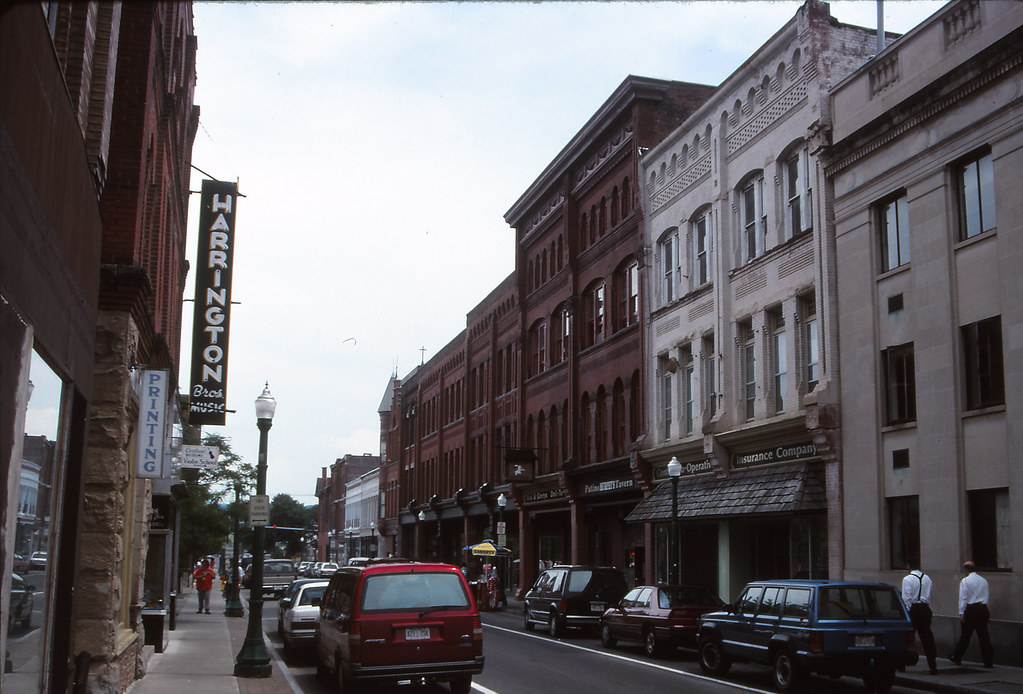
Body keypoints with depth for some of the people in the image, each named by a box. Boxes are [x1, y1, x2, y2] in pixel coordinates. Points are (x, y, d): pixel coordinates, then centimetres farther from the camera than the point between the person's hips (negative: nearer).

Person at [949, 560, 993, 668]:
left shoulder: (965, 581, -6)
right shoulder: (983, 580, 10)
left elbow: (963, 598, -8)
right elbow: (986, 597, 13)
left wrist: (961, 613, -6)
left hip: (970, 609, -4)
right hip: (983, 608, 4)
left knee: (965, 635, 5)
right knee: (984, 635, 5)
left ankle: (956, 657, 16)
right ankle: (989, 661, 3)